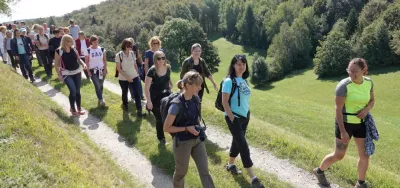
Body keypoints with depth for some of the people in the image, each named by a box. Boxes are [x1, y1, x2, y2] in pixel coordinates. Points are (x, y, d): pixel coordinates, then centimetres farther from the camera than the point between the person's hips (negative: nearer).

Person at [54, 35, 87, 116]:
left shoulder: (74, 49, 2)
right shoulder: (59, 51, -11)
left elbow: (78, 59, 13)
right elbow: (56, 64, -6)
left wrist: (83, 64, -8)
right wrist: (59, 75, -12)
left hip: (77, 72, 5)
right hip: (67, 74, -4)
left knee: (78, 91, 9)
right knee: (73, 91, -14)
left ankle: (79, 109, 23)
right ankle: (72, 109, 9)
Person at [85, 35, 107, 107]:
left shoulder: (102, 49, 0)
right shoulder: (88, 51, -6)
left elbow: (104, 60, 4)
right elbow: (86, 62, -2)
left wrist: (105, 69, -3)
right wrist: (88, 71, -7)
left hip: (101, 70, 3)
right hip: (93, 71, -3)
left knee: (101, 86, 10)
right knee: (97, 86, -12)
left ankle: (100, 100, 24)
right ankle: (101, 100, -10)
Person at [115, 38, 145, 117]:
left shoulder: (132, 53, -2)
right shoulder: (119, 55, -13)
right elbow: (119, 69, -13)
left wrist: (137, 74, 9)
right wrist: (127, 77, -19)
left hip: (134, 77, 2)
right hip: (123, 79, -2)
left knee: (137, 93, -6)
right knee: (124, 93, 17)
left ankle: (139, 110, -3)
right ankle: (125, 105, 43)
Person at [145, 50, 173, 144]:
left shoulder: (168, 68, -7)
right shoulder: (152, 71, -21)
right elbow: (146, 88, -18)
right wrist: (149, 101, -19)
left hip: (167, 95, 4)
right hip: (156, 98, -4)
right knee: (159, 119, 8)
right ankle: (161, 138, 28)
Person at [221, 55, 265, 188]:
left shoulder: (244, 80, 5)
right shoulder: (229, 81, -17)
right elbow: (224, 102, -18)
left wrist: (248, 114, 11)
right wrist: (232, 118, -17)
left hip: (245, 116, 7)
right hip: (234, 118, -7)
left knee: (237, 142, 18)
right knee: (243, 146, -6)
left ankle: (230, 165, 39)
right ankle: (253, 177, 0)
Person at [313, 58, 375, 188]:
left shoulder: (368, 82, -3)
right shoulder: (343, 85, -22)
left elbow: (372, 101, 12)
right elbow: (338, 109, -20)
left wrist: (366, 109, -12)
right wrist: (342, 131, -21)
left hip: (360, 123, 6)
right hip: (345, 123, -5)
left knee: (365, 154, 9)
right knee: (339, 155, 5)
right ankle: (319, 171, 32)